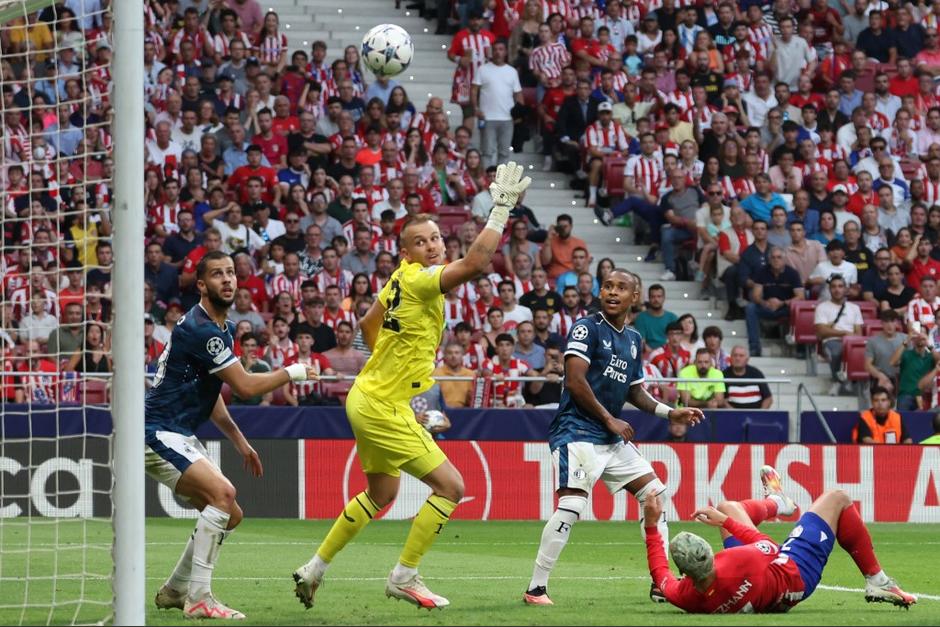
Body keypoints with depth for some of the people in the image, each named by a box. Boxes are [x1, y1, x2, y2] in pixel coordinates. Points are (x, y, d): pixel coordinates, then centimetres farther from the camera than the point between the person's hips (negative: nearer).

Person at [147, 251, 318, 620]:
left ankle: (175, 591, 20)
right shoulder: (200, 329, -19)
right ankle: (198, 599, -25)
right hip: (159, 433, -11)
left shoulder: (222, 329, 15)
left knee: (229, 515, 11)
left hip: (179, 436, 11)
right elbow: (245, 386, -20)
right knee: (222, 493, -26)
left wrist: (240, 442, 20)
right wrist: (293, 373, -6)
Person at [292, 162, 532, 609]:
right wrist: (501, 208, -33)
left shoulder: (402, 278, 7)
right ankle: (404, 577, -1)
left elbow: (368, 324, 22)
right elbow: (475, 263, -37)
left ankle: (314, 569, 32)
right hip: (383, 407, -10)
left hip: (369, 397, 10)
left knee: (381, 493, 25)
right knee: (449, 486, -9)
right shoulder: (420, 280, -21)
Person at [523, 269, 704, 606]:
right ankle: (535, 589, -17)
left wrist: (670, 413, 12)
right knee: (572, 504, -21)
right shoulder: (587, 328, -8)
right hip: (577, 431, -9)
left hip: (612, 439, 9)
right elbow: (575, 381, -16)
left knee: (654, 492, 7)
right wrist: (609, 420, -12)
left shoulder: (634, 339, 15)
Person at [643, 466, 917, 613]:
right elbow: (769, 547, -22)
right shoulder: (738, 562, -47)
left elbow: (660, 573, -9)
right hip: (796, 575, -5)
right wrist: (725, 521, -13)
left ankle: (776, 503, 58)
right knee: (837, 500, 5)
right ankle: (876, 581, 18)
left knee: (727, 507, 23)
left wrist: (651, 524, -9)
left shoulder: (684, 597, -34)